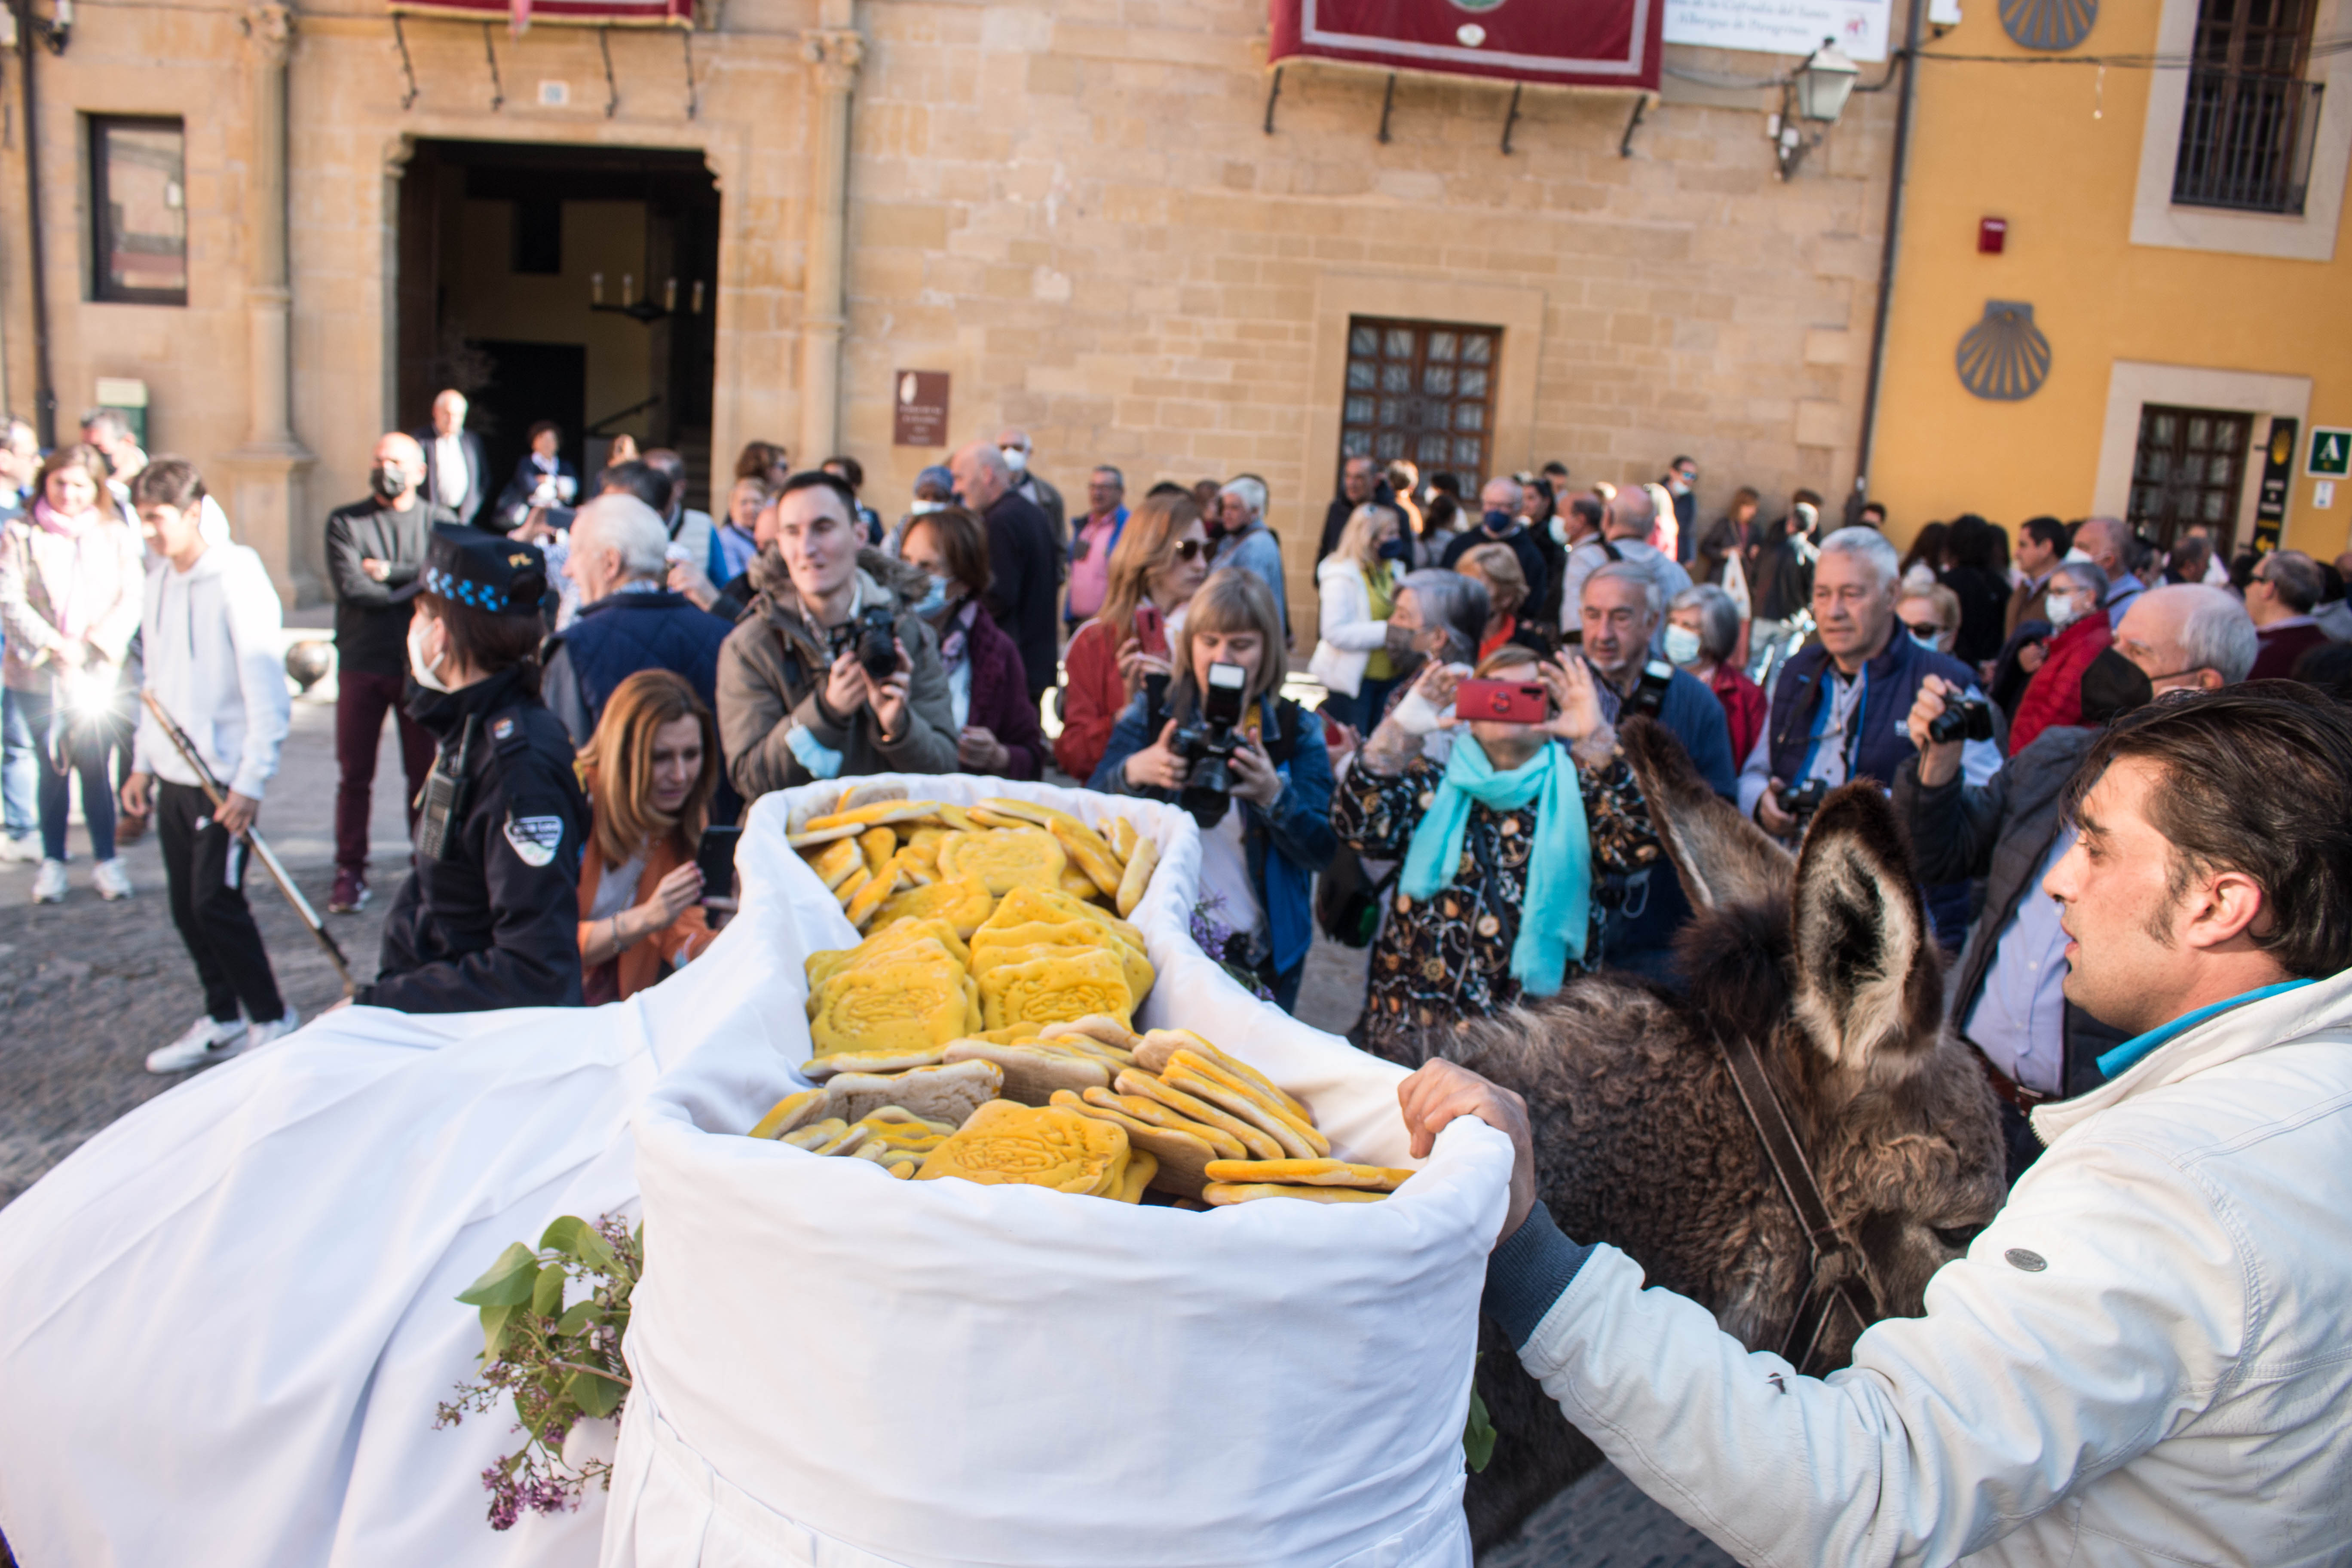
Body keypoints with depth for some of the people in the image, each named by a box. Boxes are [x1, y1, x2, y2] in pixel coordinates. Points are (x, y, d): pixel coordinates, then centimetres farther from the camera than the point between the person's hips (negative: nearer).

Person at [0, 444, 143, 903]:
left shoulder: (116, 534, 5)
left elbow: (133, 597, -1)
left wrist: (97, 643, -13)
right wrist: (53, 644, -13)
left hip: (98, 673, 0)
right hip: (37, 673, 0)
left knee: (96, 767, -1)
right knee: (54, 768, 5)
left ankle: (106, 860, 10)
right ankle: (52, 861, 16)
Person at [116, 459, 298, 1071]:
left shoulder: (237, 580, -12)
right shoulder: (158, 586, 11)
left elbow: (266, 687, -16)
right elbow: (154, 683, 19)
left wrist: (252, 781, -20)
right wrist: (142, 764, 15)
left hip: (224, 781, -7)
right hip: (173, 779, 7)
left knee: (216, 903, -6)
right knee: (187, 908, 11)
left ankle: (272, 1021, 8)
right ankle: (222, 1021, 24)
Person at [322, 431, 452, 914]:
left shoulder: (440, 521, 7)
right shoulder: (345, 522, 7)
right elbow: (350, 587, -8)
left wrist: (390, 572, -10)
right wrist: (415, 587, -7)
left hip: (421, 665, 0)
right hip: (361, 662, 1)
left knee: (425, 770, 2)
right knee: (354, 773, 2)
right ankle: (349, 872, 11)